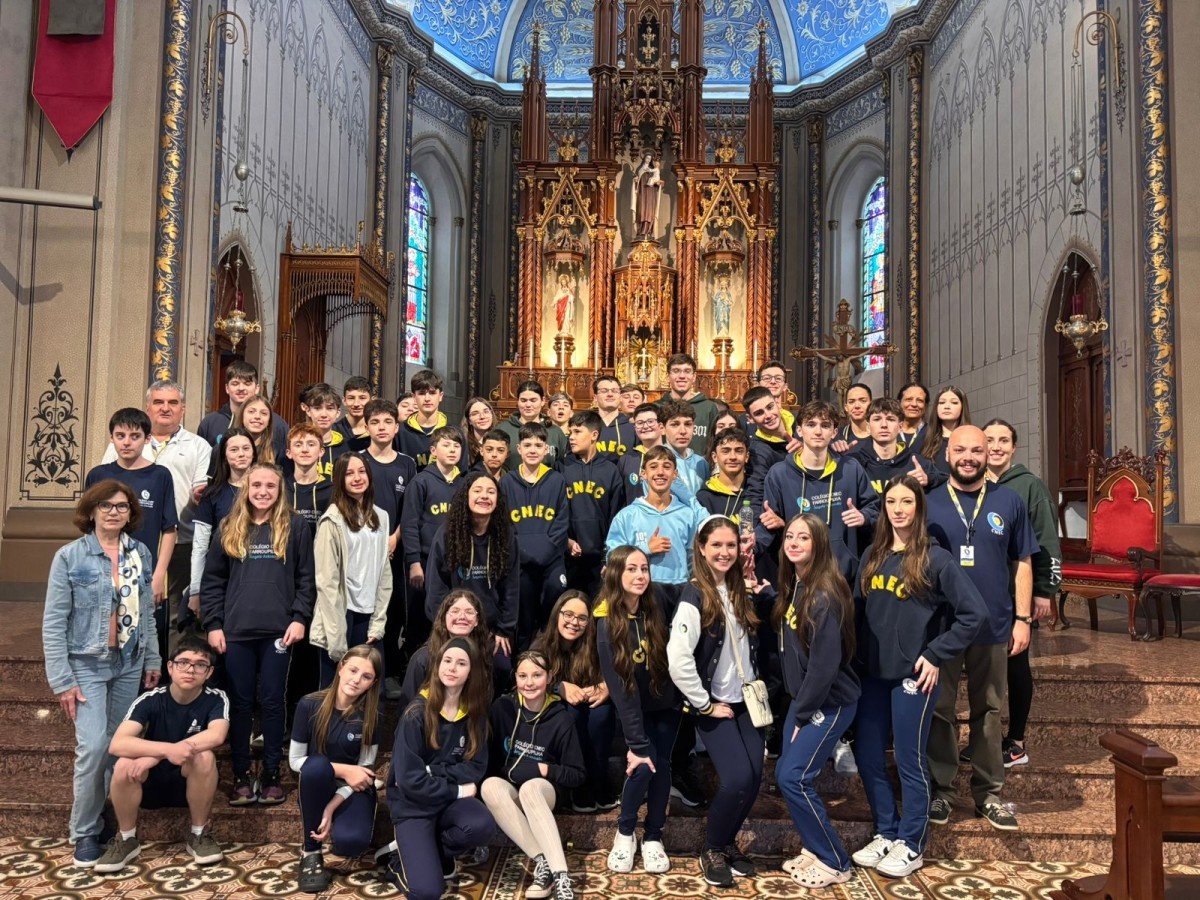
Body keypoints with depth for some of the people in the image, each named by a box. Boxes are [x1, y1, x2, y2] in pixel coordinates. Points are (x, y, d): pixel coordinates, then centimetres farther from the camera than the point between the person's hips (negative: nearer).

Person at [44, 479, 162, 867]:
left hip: (130, 664, 4)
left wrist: (153, 660, 8)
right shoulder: (69, 556, -9)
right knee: (93, 746, -11)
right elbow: (53, 623, -9)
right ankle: (84, 832, 7)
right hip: (87, 664, -4)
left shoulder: (140, 554, 2)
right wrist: (62, 680, -12)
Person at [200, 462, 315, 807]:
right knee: (240, 703, 8)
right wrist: (213, 624, 1)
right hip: (236, 631, 2)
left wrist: (300, 618, -7)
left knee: (272, 702, 5)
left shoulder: (295, 526, 3)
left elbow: (306, 579, 2)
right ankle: (241, 776, 19)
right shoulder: (229, 529, 8)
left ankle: (272, 775, 16)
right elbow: (212, 581, 8)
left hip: (278, 631, -2)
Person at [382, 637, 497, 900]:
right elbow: (409, 779, -18)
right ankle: (400, 861, 12)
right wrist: (456, 789, -14)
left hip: (450, 799, 4)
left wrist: (435, 774, -17)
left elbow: (476, 766, -3)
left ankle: (434, 852, 0)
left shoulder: (475, 713, -2)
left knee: (483, 826, -29)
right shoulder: (417, 713, -16)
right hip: (413, 803, -4)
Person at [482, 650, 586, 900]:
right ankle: (542, 861, -36)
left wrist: (543, 769, -17)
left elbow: (578, 775, -4)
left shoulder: (561, 719, -8)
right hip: (508, 791, 2)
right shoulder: (502, 707, -5)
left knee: (530, 786, -37)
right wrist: (507, 771, -10)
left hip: (542, 790, -2)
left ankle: (560, 873, -43)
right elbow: (487, 755, 6)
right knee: (489, 786, -33)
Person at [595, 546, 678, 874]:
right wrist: (637, 743, -26)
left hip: (666, 704, 3)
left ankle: (653, 837, 18)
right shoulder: (607, 623, -23)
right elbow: (619, 687, -25)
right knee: (642, 765, -17)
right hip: (634, 709, -3)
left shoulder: (656, 610, -12)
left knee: (661, 765, -3)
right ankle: (625, 833, 8)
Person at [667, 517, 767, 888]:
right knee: (737, 778, -14)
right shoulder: (695, 596, -16)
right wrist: (704, 704, -17)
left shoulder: (741, 592, 6)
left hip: (744, 701, 6)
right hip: (714, 705, -6)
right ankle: (712, 849, 10)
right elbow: (677, 660, -24)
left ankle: (728, 842, 25)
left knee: (755, 777, 1)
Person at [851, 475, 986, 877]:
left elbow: (974, 613, -14)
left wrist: (936, 655, -14)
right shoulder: (872, 556, 7)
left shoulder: (936, 558, -10)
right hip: (872, 672, 6)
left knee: (909, 760, 5)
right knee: (867, 757, 12)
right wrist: (857, 657, 4)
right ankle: (886, 833, 29)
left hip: (913, 674, -6)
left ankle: (911, 845, 22)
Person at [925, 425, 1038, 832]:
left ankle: (988, 792, 23)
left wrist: (1022, 618, 0)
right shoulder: (929, 503, -1)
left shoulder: (1009, 502, 2)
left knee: (988, 711, 11)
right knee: (939, 710, 8)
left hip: (994, 625, 1)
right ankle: (940, 790, 20)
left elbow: (1022, 564, 5)